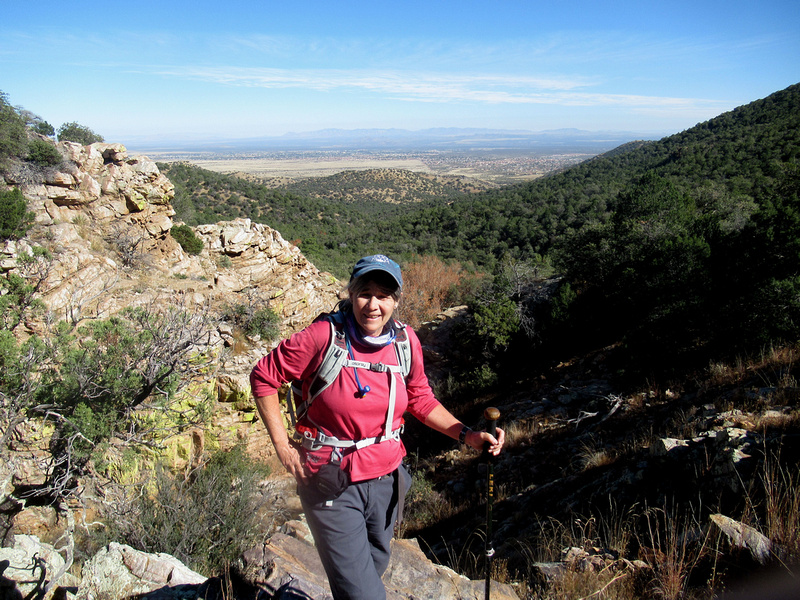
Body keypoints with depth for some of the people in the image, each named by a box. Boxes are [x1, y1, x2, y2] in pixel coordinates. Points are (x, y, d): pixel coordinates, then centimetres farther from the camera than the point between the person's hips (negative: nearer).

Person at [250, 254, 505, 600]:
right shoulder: (324, 336, -19)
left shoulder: (406, 342, -4)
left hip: (387, 480, 5)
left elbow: (420, 400, 9)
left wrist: (466, 435, -3)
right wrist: (283, 446, -9)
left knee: (374, 567, 26)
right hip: (333, 486, -5)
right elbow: (263, 377, -8)